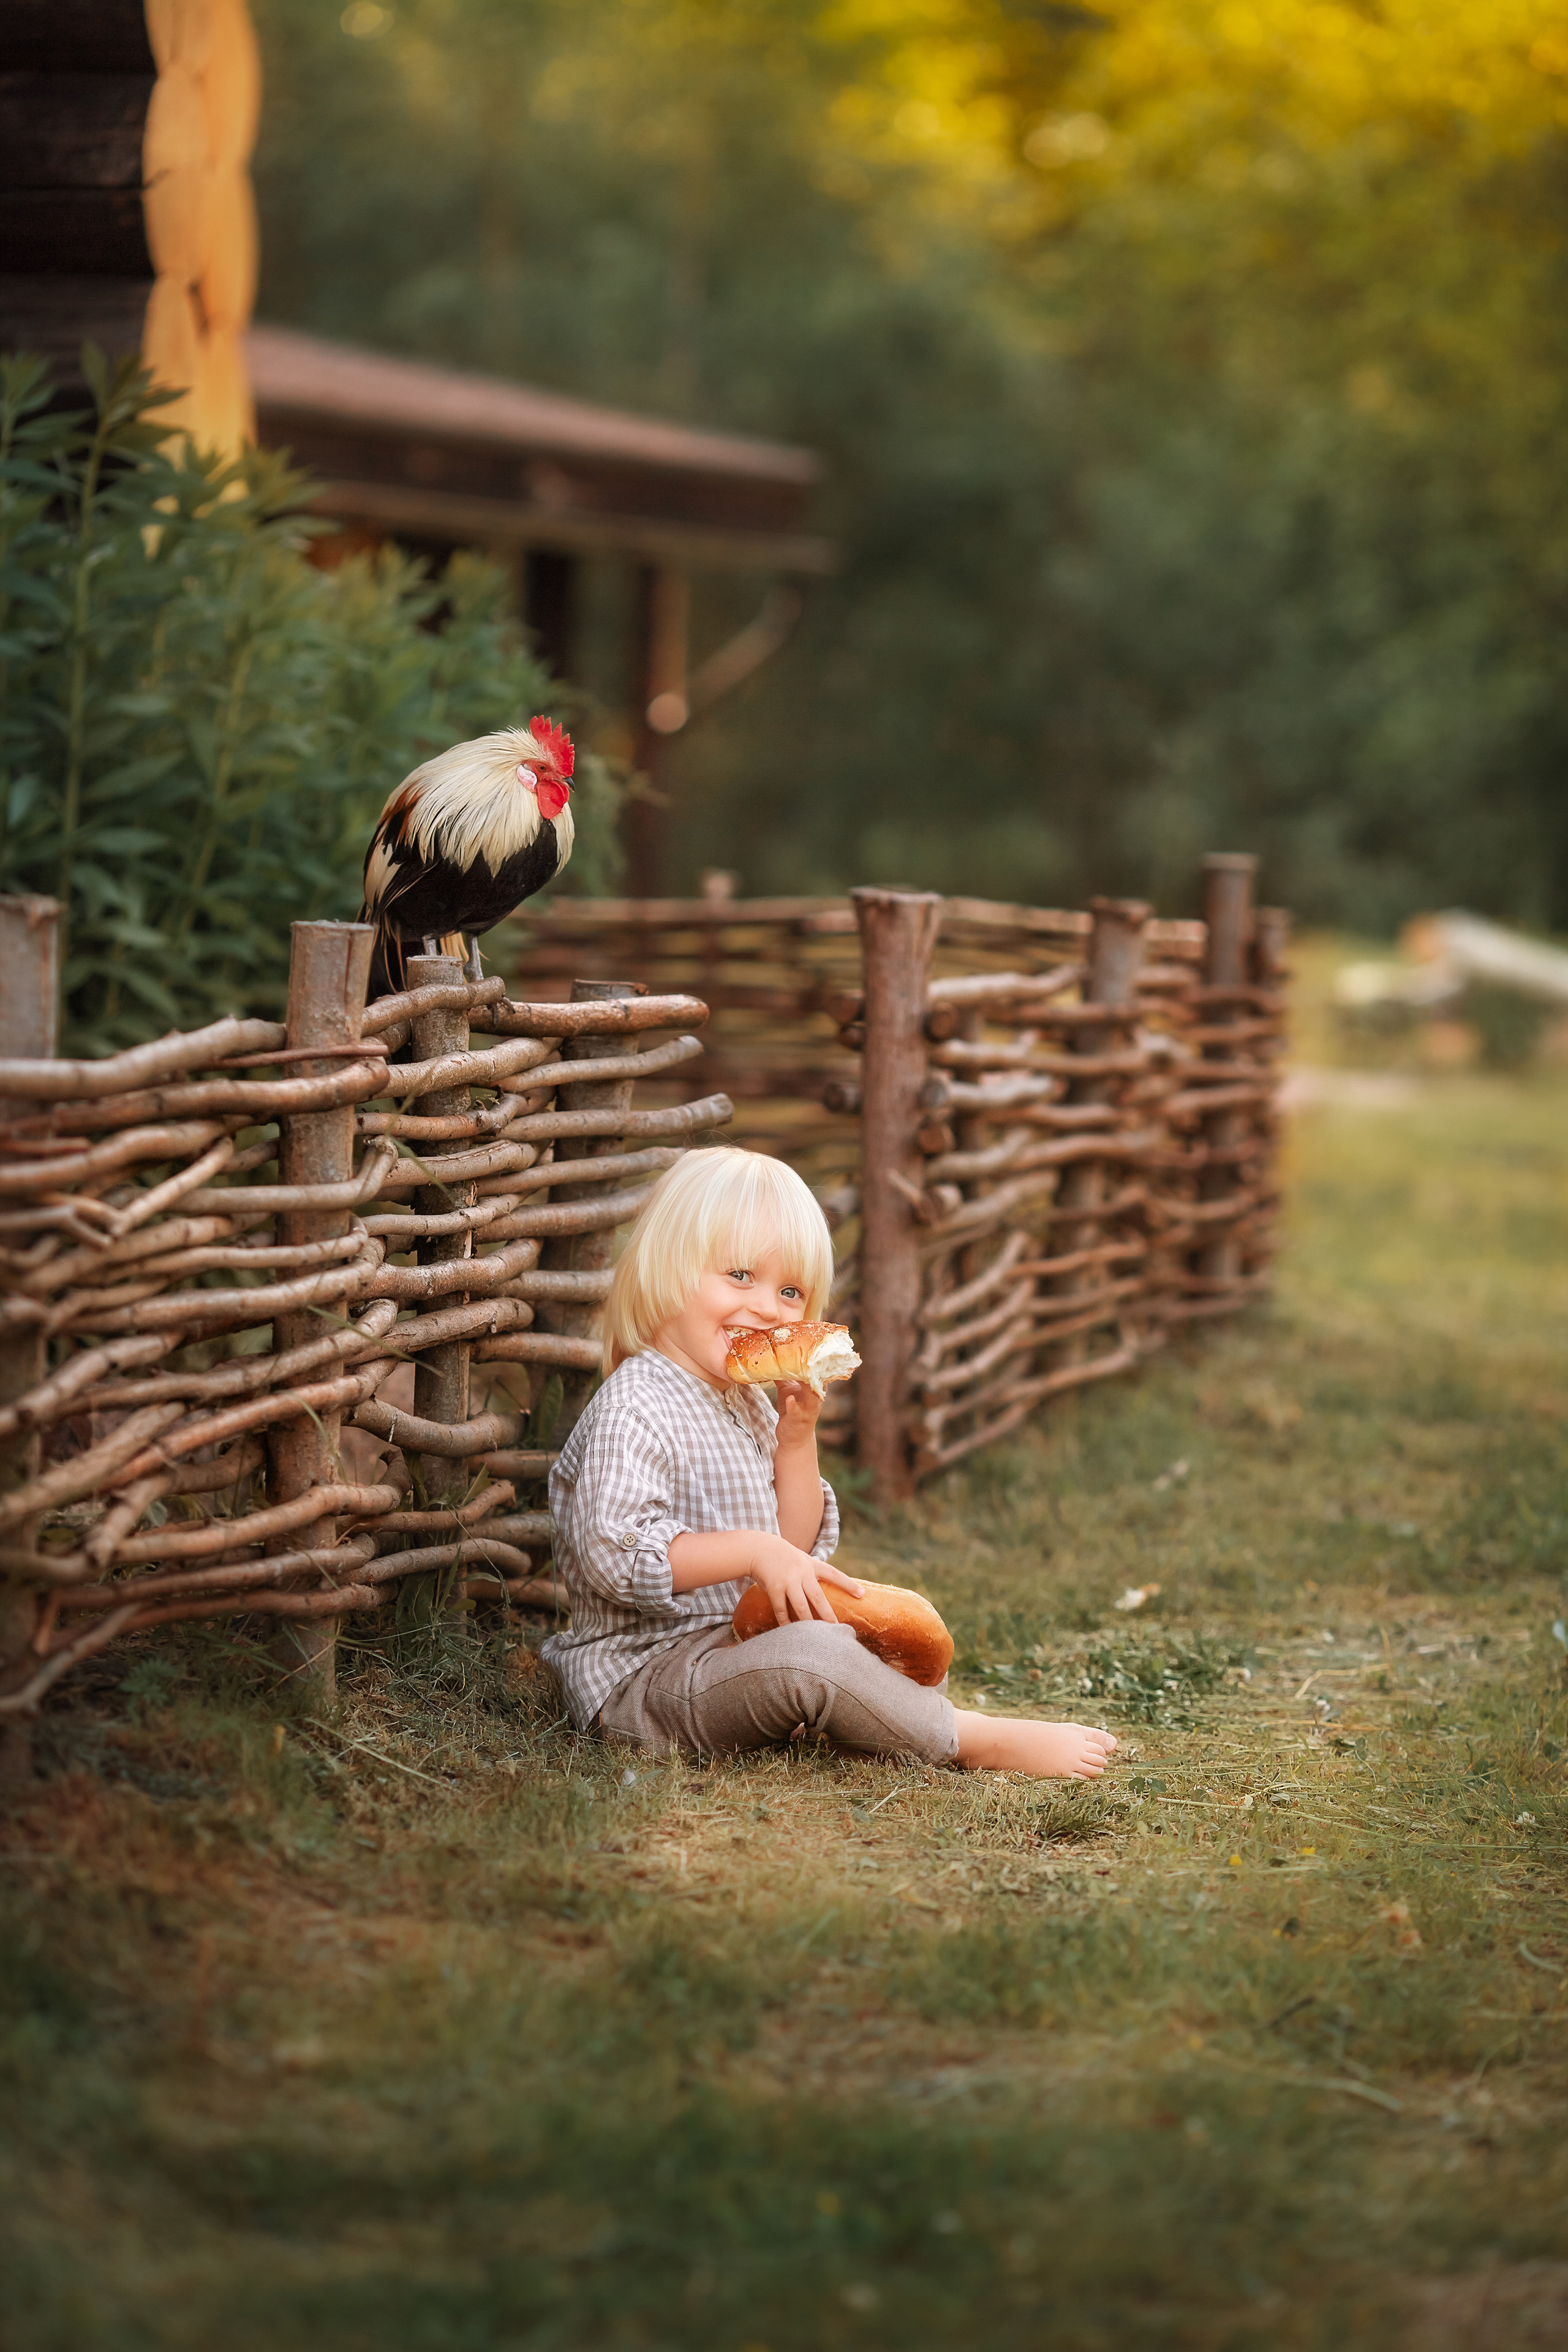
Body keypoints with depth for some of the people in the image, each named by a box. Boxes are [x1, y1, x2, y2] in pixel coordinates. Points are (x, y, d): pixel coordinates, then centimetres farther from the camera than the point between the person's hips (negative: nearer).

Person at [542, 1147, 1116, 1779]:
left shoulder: (748, 1405, 14)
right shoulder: (634, 1412, -17)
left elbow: (798, 1548, 15)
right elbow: (616, 1556, -31)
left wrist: (797, 1440, 1)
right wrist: (752, 1550, -31)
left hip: (734, 1644, 11)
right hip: (641, 1675, -11)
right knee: (810, 1654, -32)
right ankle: (983, 1743, -20)